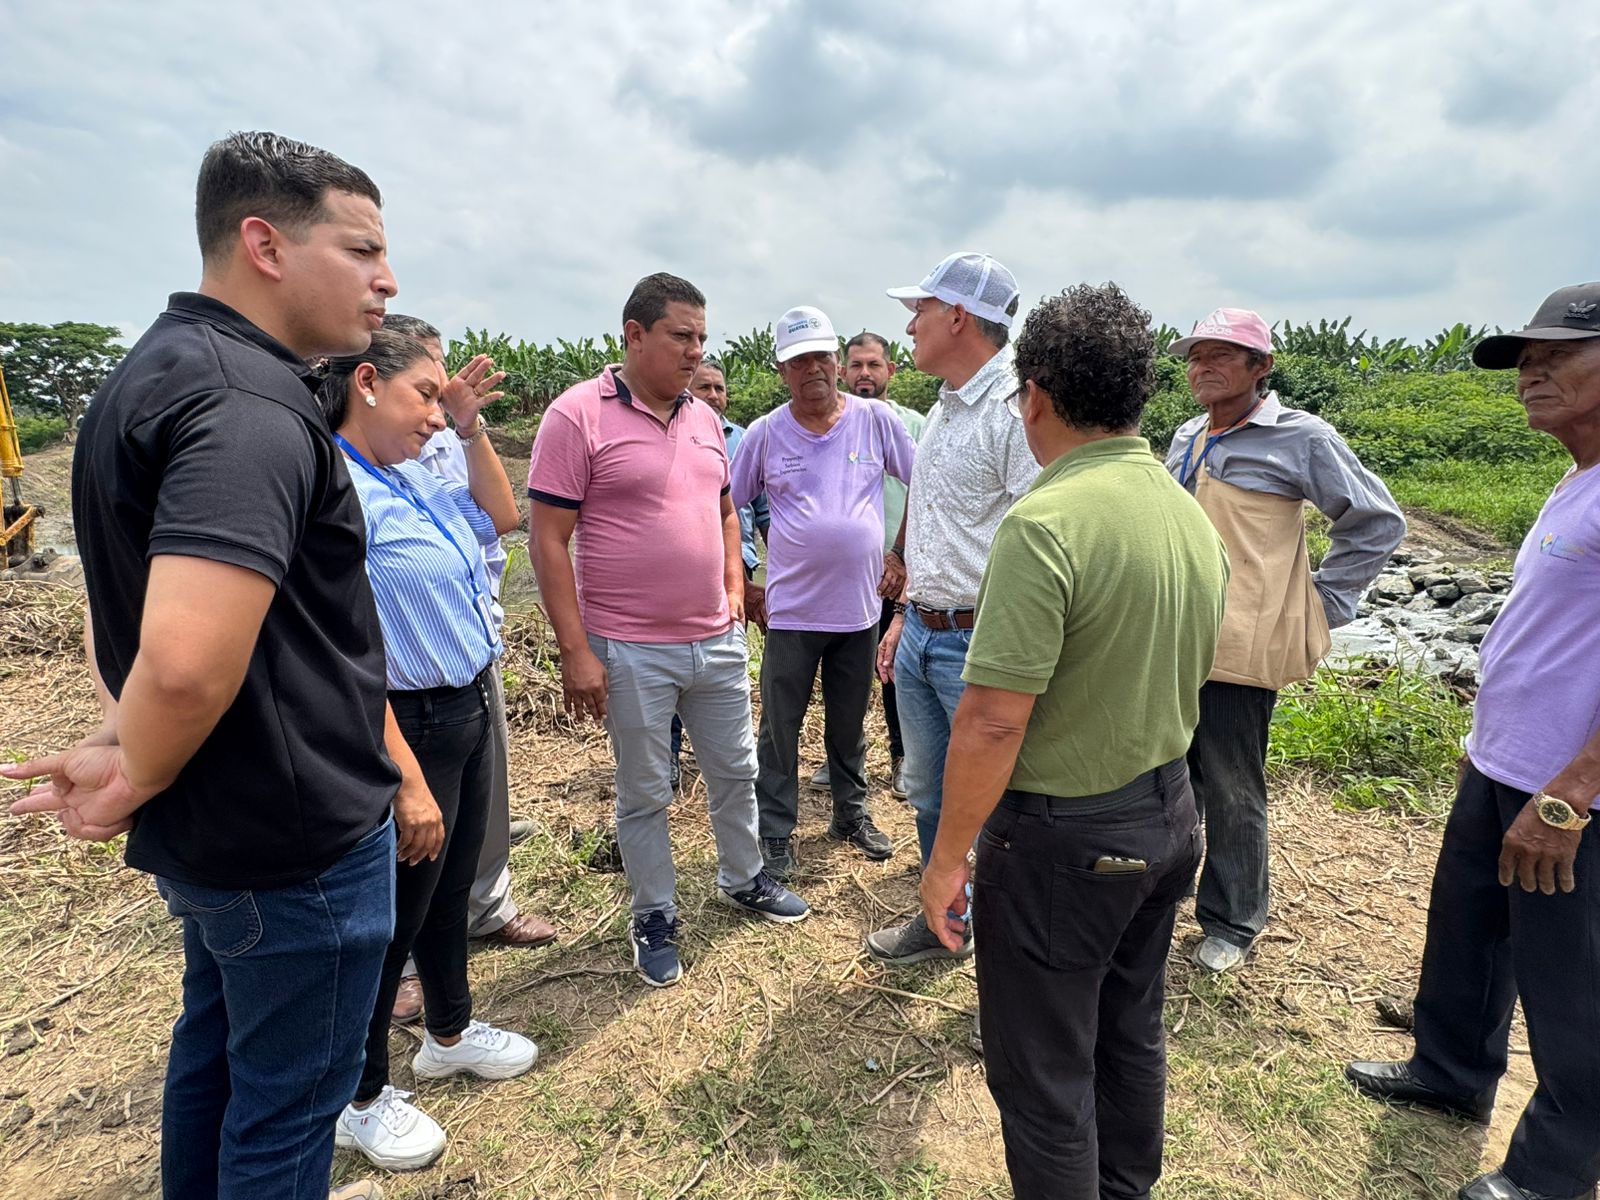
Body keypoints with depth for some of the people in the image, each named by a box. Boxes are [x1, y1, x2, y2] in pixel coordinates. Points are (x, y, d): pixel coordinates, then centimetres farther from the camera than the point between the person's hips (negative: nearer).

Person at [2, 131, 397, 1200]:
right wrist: (130, 785, -17)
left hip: (212, 828, 9)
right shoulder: (253, 404, -25)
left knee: (217, 1054, 27)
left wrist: (122, 746, 5)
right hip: (299, 839, -9)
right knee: (288, 1103, 13)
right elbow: (188, 662, -36)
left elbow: (154, 610, 15)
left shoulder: (158, 369, 8)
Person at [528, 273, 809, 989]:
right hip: (630, 653, -6)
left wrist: (733, 587, 8)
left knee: (736, 771, 19)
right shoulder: (579, 415, -12)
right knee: (644, 794, 11)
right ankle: (654, 917, 32)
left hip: (717, 641, 6)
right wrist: (575, 652, -16)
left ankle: (743, 880, 43)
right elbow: (548, 540, -14)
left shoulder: (704, 419, 8)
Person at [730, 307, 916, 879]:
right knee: (779, 727, 7)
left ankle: (852, 815, 36)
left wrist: (904, 554, -1)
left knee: (850, 724, 18)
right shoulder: (765, 433, -3)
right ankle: (775, 833, 22)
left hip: (860, 606, 1)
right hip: (792, 611, -1)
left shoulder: (876, 419, -2)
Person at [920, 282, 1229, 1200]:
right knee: (1131, 1035, 27)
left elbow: (994, 722, -26)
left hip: (1064, 837, -9)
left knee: (1044, 1073, 13)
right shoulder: (1194, 517, 2)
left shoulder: (1046, 522, -25)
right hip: (1171, 815, 9)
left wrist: (949, 856, -14)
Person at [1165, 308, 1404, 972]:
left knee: (1232, 793, 6)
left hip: (1238, 648, -6)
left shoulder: (1300, 437, -7)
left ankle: (1232, 921, 25)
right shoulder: (1186, 438, 12)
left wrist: (1322, 603, -4)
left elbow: (1377, 522, -3)